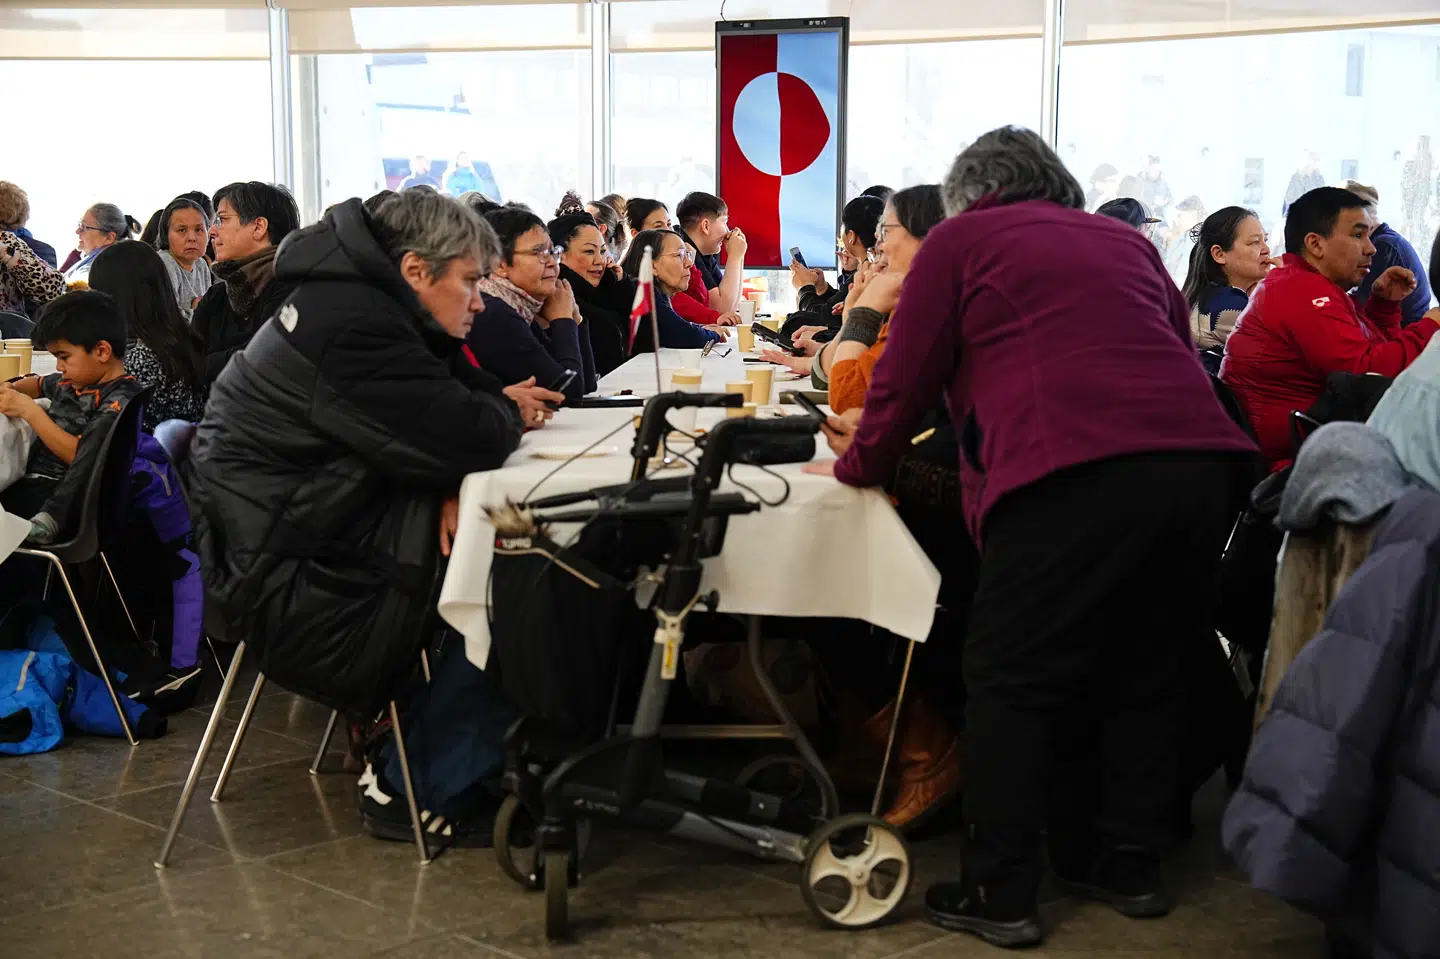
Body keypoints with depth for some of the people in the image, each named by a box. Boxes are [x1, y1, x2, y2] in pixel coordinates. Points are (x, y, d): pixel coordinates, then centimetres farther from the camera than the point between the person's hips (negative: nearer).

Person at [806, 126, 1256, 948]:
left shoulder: (960, 240, 14)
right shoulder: (1127, 241, 28)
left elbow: (908, 376, 14)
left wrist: (860, 465, 31)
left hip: (1075, 470, -6)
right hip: (1201, 459, 6)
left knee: (1013, 679, 5)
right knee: (1145, 670, 19)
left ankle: (1000, 895, 7)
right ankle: (1128, 866, 27)